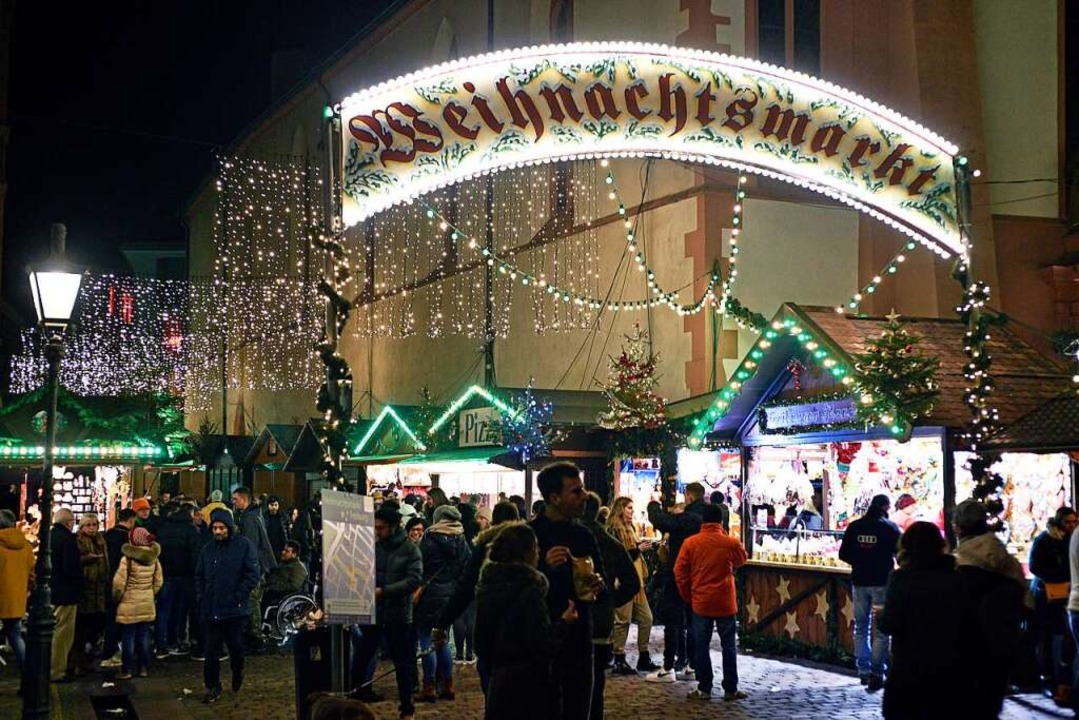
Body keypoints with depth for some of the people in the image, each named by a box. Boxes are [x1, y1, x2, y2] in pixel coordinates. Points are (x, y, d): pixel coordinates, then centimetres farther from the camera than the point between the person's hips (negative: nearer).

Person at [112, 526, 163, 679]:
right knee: (144, 636, 11)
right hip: (147, 604, 5)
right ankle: (143, 668, 16)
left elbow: (119, 582, -14)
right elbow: (159, 582, 8)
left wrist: (117, 598, 2)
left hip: (129, 604, -5)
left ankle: (127, 670, 7)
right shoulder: (154, 558, 2)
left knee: (129, 637, 2)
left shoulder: (128, 558, -15)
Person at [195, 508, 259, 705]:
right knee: (211, 650, 2)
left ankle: (237, 674, 37)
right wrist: (201, 597, 2)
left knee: (236, 646, 11)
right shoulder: (208, 550, 9)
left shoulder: (244, 545, -5)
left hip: (236, 609, -3)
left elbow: (252, 574, -9)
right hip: (211, 609, 3)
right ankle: (212, 687, 10)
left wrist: (238, 596, -13)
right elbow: (199, 576, 16)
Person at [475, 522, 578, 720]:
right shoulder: (530, 592, -18)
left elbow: (480, 643, 14)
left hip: (498, 683, 7)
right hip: (530, 688, -7)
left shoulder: (487, 586, 5)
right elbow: (544, 648, -20)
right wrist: (564, 622, -7)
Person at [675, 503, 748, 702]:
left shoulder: (690, 543, -6)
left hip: (700, 602, 0)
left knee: (702, 646, 8)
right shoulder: (731, 543, -8)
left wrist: (688, 596, 10)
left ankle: (704, 689, 10)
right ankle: (730, 689, 12)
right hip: (725, 603, 0)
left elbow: (680, 572, -2)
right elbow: (742, 560, 14)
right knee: (729, 646, 9)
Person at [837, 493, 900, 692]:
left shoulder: (854, 527, 2)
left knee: (861, 628, 14)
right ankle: (876, 674, -6)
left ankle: (864, 671, 16)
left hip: (859, 582, 4)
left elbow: (843, 554, 3)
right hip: (881, 582, -4)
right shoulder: (890, 528, -9)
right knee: (881, 631, -1)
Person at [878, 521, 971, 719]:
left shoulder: (901, 578, -9)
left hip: (910, 667, -3)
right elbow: (968, 623, 5)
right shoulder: (957, 579, 3)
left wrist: (880, 615, 7)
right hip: (950, 668, 3)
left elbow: (891, 624, -14)